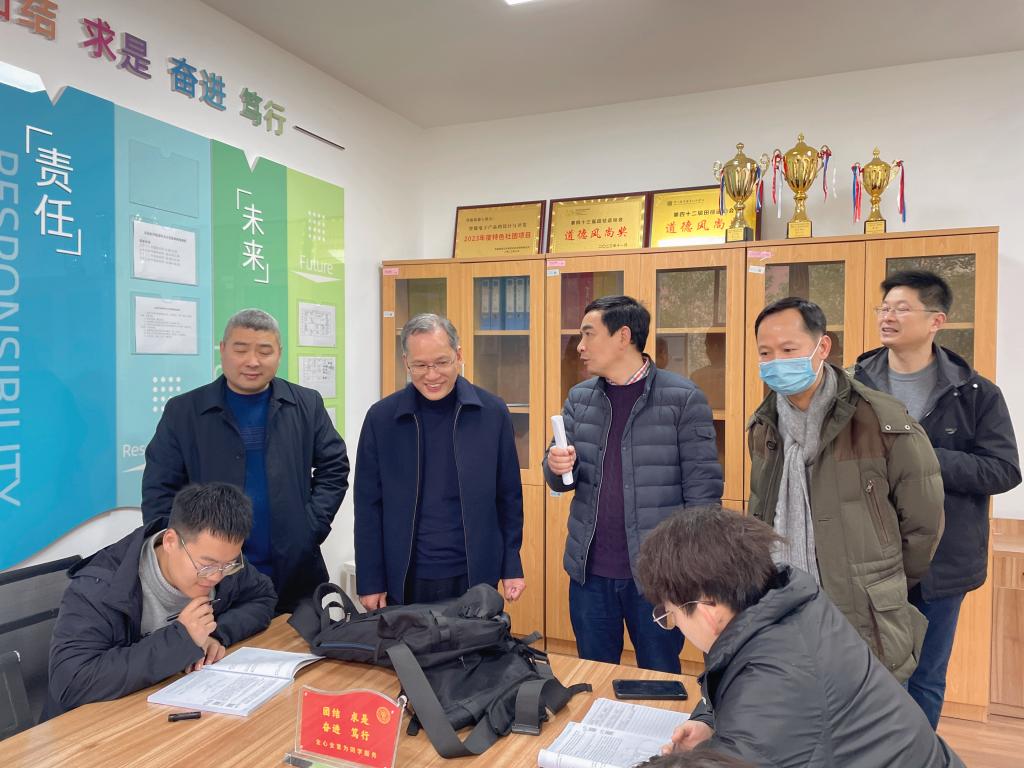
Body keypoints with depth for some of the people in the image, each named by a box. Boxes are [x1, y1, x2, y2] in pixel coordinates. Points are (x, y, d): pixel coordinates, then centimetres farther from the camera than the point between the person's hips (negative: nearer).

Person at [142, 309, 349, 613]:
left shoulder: (307, 405, 3)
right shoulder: (183, 411, 0)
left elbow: (333, 469, 8)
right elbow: (160, 491, 0)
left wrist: (310, 529, -3)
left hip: (295, 575, 1)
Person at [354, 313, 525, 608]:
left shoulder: (492, 412, -5)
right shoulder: (381, 417, -5)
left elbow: (508, 496, 2)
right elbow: (369, 505, 0)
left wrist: (512, 567, 1)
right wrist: (370, 581, -1)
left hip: (475, 576, 0)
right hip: (405, 580, 0)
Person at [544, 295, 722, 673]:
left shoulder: (683, 398, -10)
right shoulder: (579, 398, 6)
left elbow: (703, 489, -8)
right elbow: (560, 481, 9)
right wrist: (557, 466, -14)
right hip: (589, 571, 4)